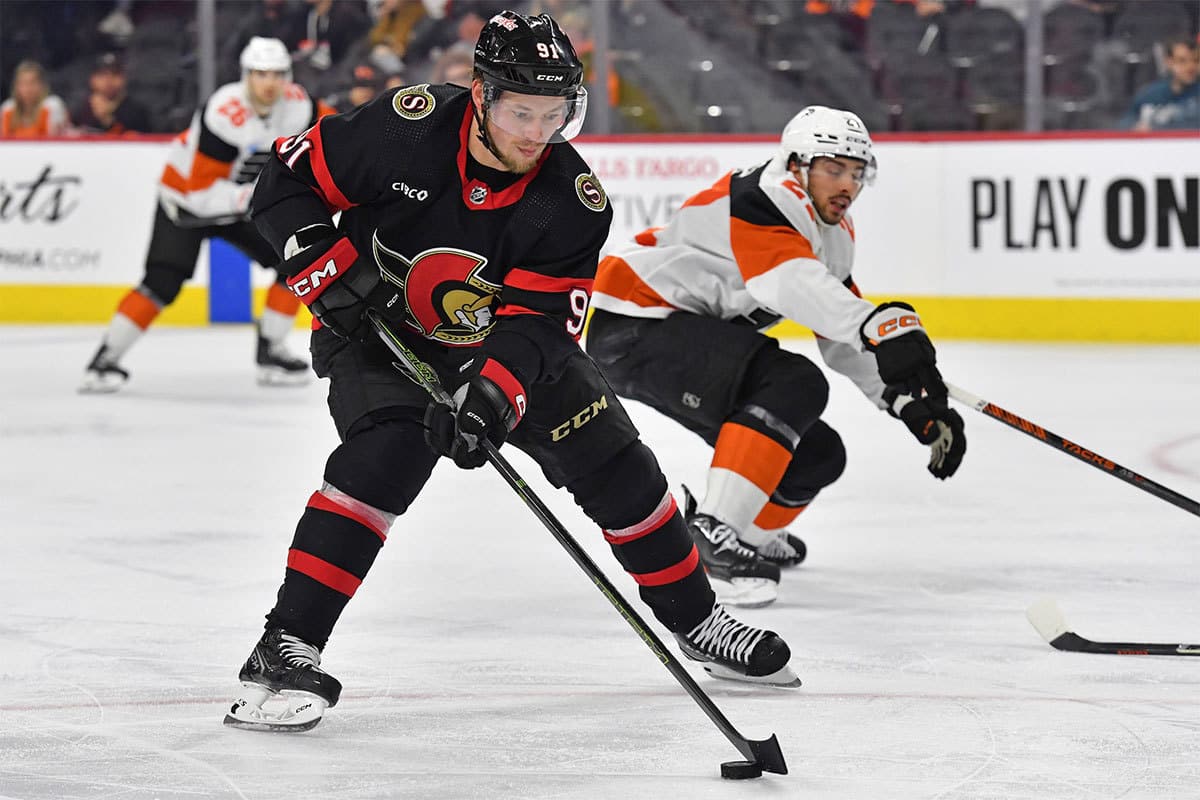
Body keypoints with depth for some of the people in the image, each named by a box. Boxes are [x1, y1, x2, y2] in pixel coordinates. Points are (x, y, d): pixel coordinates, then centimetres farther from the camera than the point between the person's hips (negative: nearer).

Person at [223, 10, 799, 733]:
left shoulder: (574, 200, -20)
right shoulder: (407, 128, -26)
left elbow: (537, 321, -25)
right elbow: (289, 181, -15)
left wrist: (492, 396, -41)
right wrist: (332, 269, -26)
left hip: (500, 345, 4)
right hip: (378, 331, -3)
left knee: (613, 462, 3)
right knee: (386, 454, -30)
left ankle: (696, 620, 25)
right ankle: (285, 650, -29)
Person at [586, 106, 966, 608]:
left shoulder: (832, 233, 11)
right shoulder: (765, 197, -21)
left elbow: (842, 336, 15)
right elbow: (792, 283, -40)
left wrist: (913, 404, 3)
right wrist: (879, 327, -54)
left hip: (693, 334, 10)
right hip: (633, 329, -10)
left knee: (817, 454, 7)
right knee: (795, 384, -29)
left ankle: (751, 536, 33)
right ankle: (713, 533, -31)